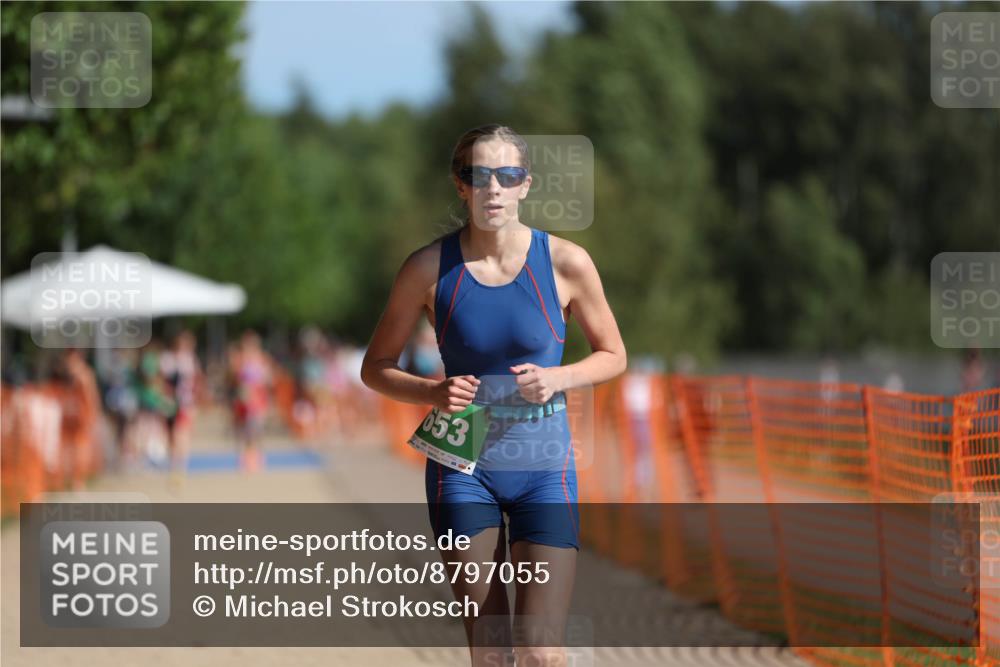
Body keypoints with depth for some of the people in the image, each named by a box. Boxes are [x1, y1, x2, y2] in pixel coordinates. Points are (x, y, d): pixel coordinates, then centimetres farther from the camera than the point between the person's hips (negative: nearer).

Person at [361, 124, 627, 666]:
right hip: (464, 466, 0)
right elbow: (376, 367, 4)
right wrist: (433, 393, -15)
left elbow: (612, 356, 8)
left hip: (543, 464, 0)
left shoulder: (566, 263, -6)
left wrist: (558, 378, -13)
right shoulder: (430, 268, -6)